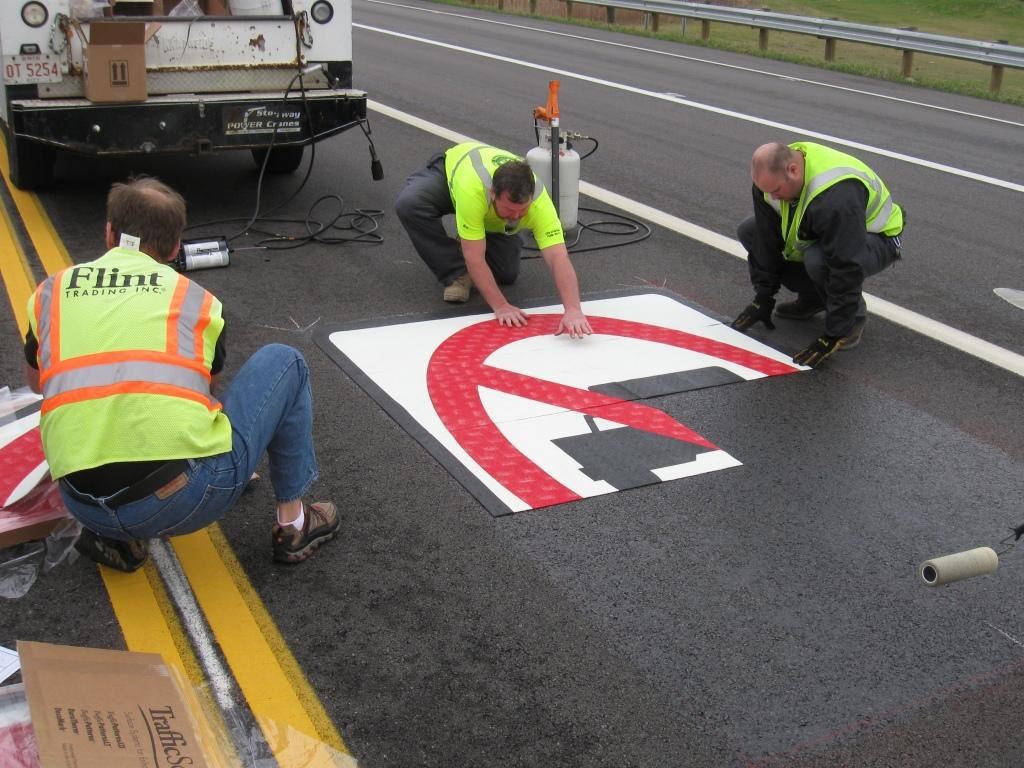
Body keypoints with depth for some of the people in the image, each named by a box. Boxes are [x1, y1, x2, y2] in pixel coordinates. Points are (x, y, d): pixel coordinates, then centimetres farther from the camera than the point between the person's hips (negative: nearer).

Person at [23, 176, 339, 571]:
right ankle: (293, 522, 23)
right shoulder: (196, 299, 12)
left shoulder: (51, 291, 16)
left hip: (85, 508, 3)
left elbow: (36, 381, 37)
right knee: (283, 362, 19)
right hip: (190, 498, -3)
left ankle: (114, 537, 17)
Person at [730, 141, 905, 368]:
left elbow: (846, 269, -40)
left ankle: (853, 317, -9)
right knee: (750, 231, -2)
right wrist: (763, 298, -7)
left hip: (875, 237, -7)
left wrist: (834, 336, -35)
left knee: (818, 260, -39)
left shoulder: (837, 196, -41)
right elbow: (767, 240, -10)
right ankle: (812, 298, 8)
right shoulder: (772, 174, -19)